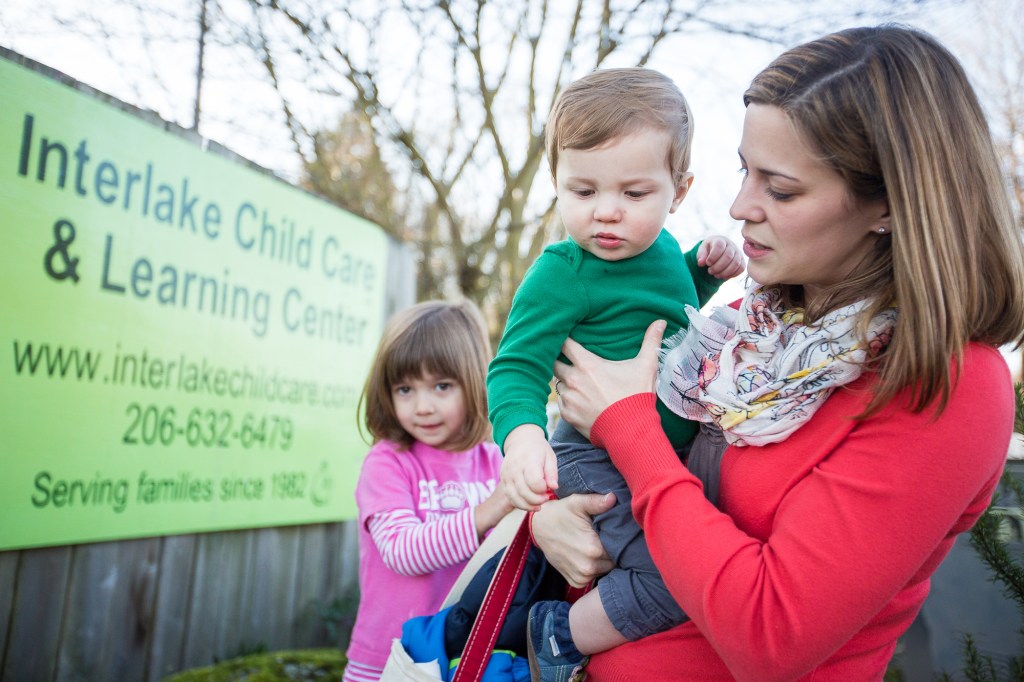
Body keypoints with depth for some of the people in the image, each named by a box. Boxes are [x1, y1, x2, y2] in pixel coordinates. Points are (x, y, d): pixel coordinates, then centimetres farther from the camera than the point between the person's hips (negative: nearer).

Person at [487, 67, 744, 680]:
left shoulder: (663, 248, 5)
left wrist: (707, 268, 6)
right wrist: (522, 432, -40)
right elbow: (516, 366, -19)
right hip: (598, 463, -8)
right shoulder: (562, 274, -18)